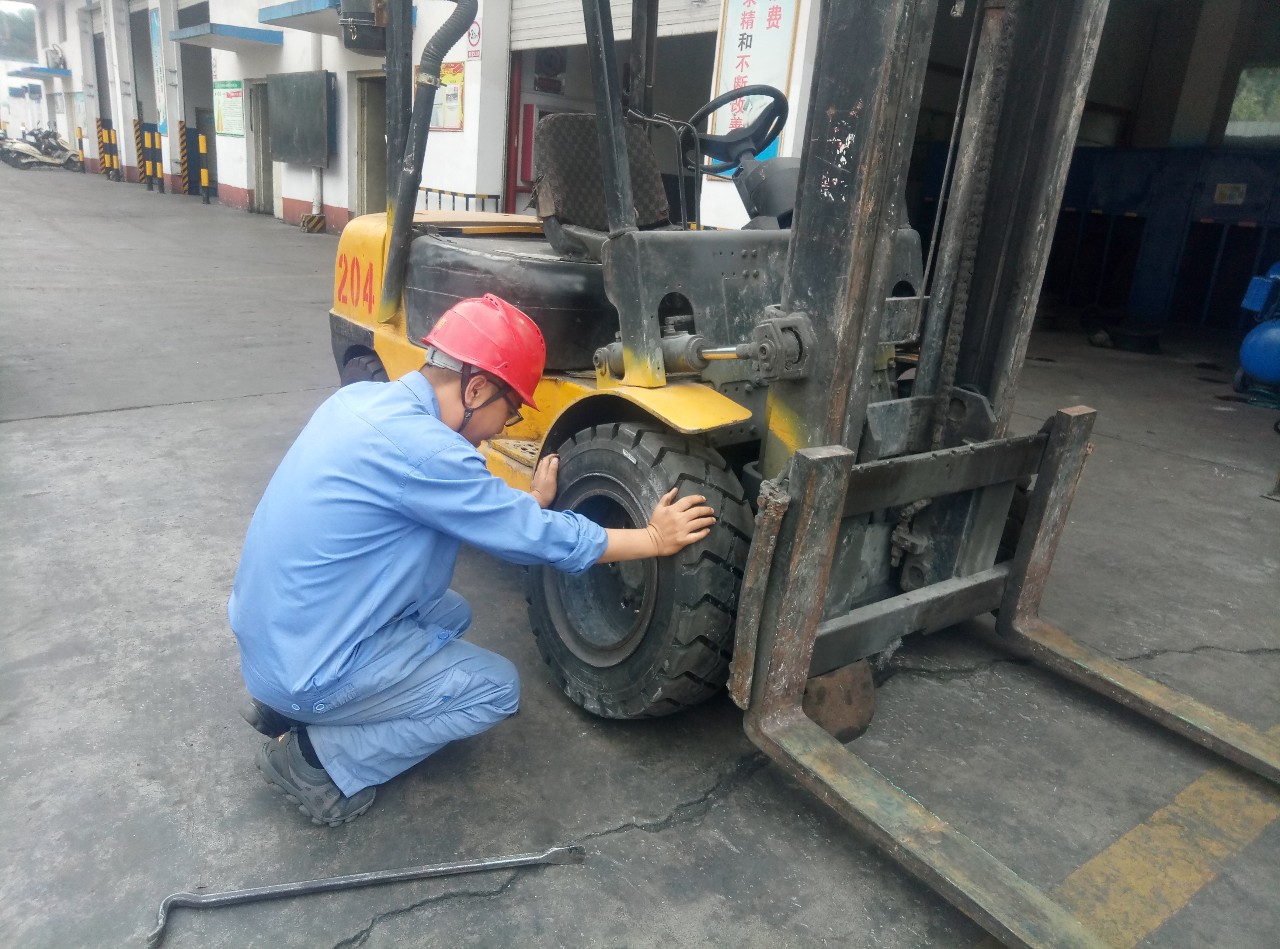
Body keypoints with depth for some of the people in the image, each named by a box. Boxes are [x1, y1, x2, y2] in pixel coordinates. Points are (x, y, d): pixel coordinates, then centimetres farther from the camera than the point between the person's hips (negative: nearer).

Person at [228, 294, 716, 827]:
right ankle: (316, 755, 2)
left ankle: (282, 702, 17)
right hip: (309, 668, -9)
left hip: (271, 632, 9)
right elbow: (537, 537, -18)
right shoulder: (416, 445, -27)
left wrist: (528, 503, 14)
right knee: (497, 689, 2)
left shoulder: (363, 398, 0)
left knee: (450, 614, 22)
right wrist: (655, 539, -8)